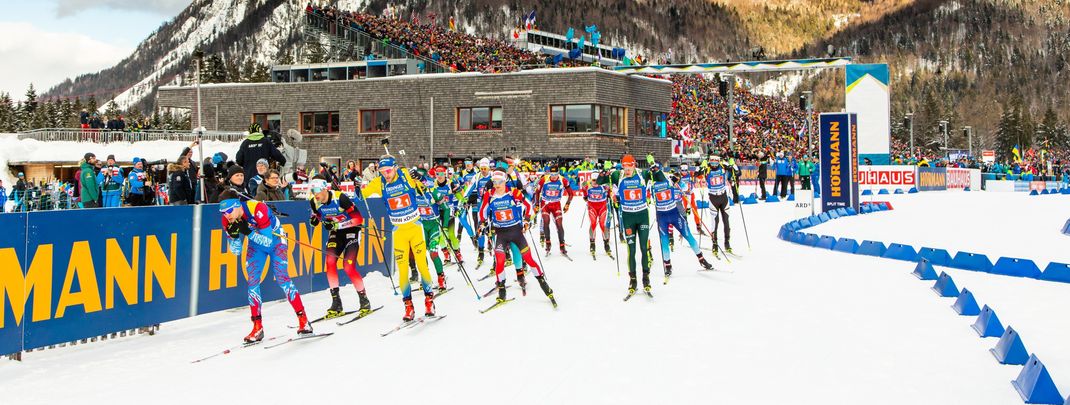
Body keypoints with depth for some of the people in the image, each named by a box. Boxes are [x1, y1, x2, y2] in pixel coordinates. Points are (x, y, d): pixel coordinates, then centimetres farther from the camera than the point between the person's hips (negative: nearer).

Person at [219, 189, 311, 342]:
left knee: (281, 278, -15)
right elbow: (236, 251, -11)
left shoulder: (257, 208, -35)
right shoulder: (228, 221, -18)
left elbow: (268, 241, -31)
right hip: (256, 244, 5)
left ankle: (303, 320, -7)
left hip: (275, 239, -5)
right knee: (252, 281, -7)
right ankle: (257, 328, 0)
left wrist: (248, 232, -42)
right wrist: (234, 235, -30)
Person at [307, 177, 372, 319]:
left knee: (348, 267, -16)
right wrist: (314, 220, -12)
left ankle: (365, 302, -1)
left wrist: (337, 224, -32)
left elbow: (358, 219, -26)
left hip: (351, 230, -6)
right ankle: (336, 304, -6)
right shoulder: (314, 202, -9)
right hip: (335, 232, 6)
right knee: (330, 262, -14)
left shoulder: (340, 198, -27)